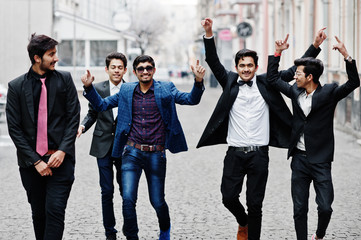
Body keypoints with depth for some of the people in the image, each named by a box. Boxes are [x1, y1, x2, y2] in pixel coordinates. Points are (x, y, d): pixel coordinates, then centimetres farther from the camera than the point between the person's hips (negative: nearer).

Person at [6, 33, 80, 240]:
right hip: (32, 162, 1)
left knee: (55, 210, -12)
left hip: (60, 158, -1)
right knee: (39, 213, 9)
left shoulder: (64, 79, 4)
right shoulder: (16, 87, 1)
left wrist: (63, 151, -10)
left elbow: (74, 117, 2)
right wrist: (35, 161, -8)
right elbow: (14, 128, -1)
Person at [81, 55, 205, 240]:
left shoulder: (166, 89, 4)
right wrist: (89, 87, -1)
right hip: (132, 153, 1)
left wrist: (198, 81, -23)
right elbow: (101, 105, 14)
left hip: (156, 155, -1)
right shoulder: (126, 91, 9)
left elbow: (191, 99, -4)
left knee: (157, 201, 6)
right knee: (128, 199, -12)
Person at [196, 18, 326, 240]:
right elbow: (214, 62, -2)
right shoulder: (230, 82, 7)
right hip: (235, 153, 1)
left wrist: (315, 46, 1)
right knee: (229, 197, 1)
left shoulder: (266, 83, 6)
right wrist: (209, 35, -16)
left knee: (255, 204, 2)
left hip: (259, 154, -1)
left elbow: (293, 71, 8)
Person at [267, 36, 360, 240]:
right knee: (299, 209, 7)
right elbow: (272, 78, 17)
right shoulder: (295, 92, 8)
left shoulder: (329, 92, -5)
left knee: (325, 207, -6)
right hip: (299, 159, 4)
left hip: (320, 161, -4)